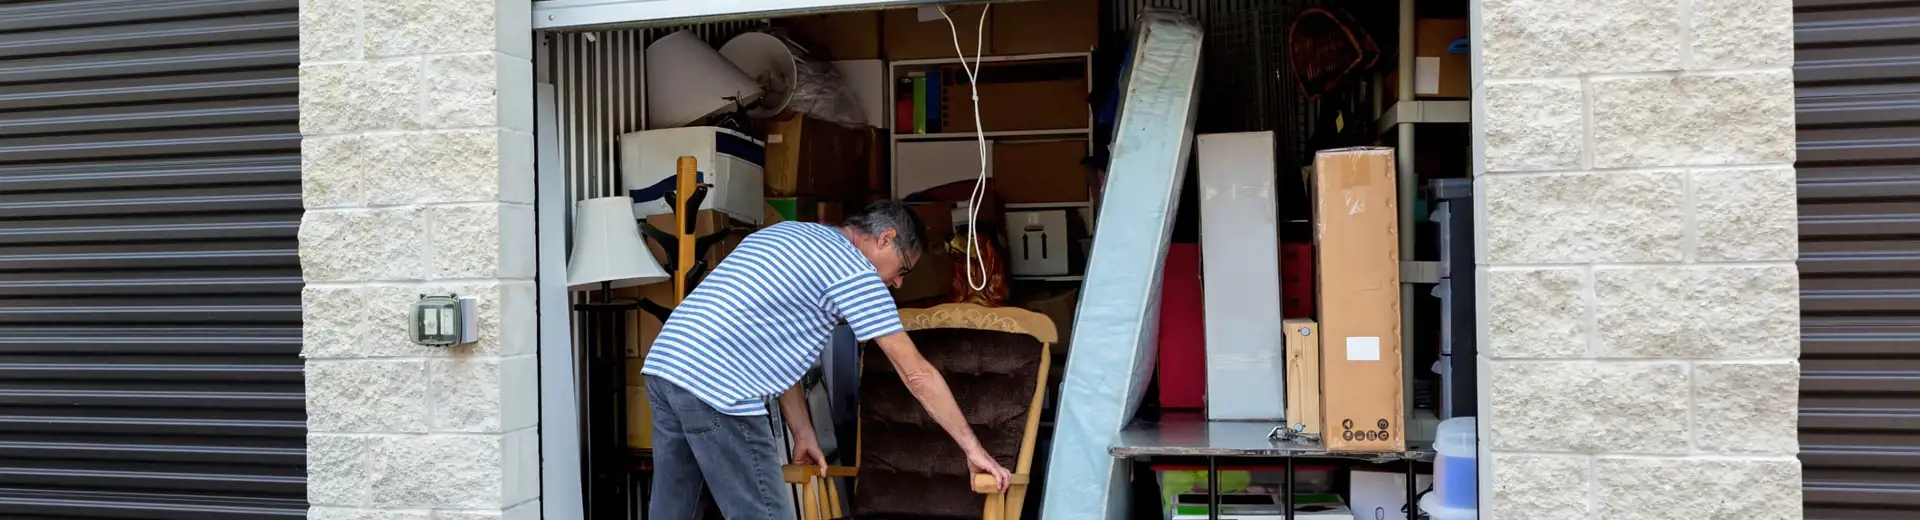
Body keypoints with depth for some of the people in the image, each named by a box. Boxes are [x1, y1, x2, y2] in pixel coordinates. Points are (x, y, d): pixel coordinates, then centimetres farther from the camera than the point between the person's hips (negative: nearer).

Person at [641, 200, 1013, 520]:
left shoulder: (788, 235, 24)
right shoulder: (854, 270, -2)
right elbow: (918, 375, -2)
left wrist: (802, 432, 28)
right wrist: (972, 449, 4)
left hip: (663, 366, 10)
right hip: (714, 389, -10)